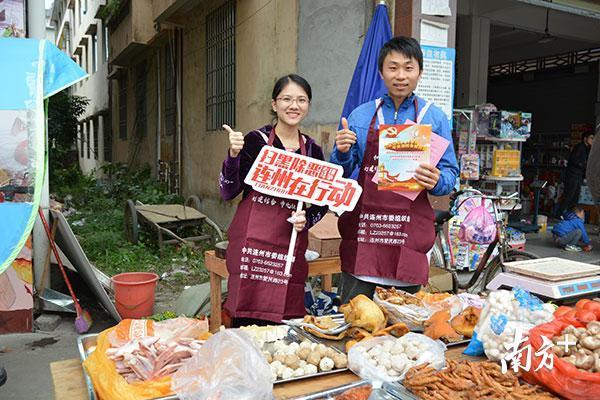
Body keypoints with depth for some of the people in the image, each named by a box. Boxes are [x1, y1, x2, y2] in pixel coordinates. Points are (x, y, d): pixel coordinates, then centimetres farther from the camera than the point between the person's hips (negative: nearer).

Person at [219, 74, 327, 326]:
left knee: (285, 320, 3)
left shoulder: (312, 150, 9)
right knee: (248, 321, -1)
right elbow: (228, 193, -3)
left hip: (290, 245, 3)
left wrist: (306, 219, -4)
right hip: (252, 242, -3)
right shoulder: (255, 140, 0)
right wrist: (234, 155, -17)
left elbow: (321, 203, 16)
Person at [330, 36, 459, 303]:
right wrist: (343, 153, -8)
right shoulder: (360, 116, 10)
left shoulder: (435, 118, 7)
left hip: (410, 234, 0)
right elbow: (342, 175, 14)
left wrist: (436, 181, -15)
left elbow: (450, 174, 7)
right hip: (362, 230, 1)